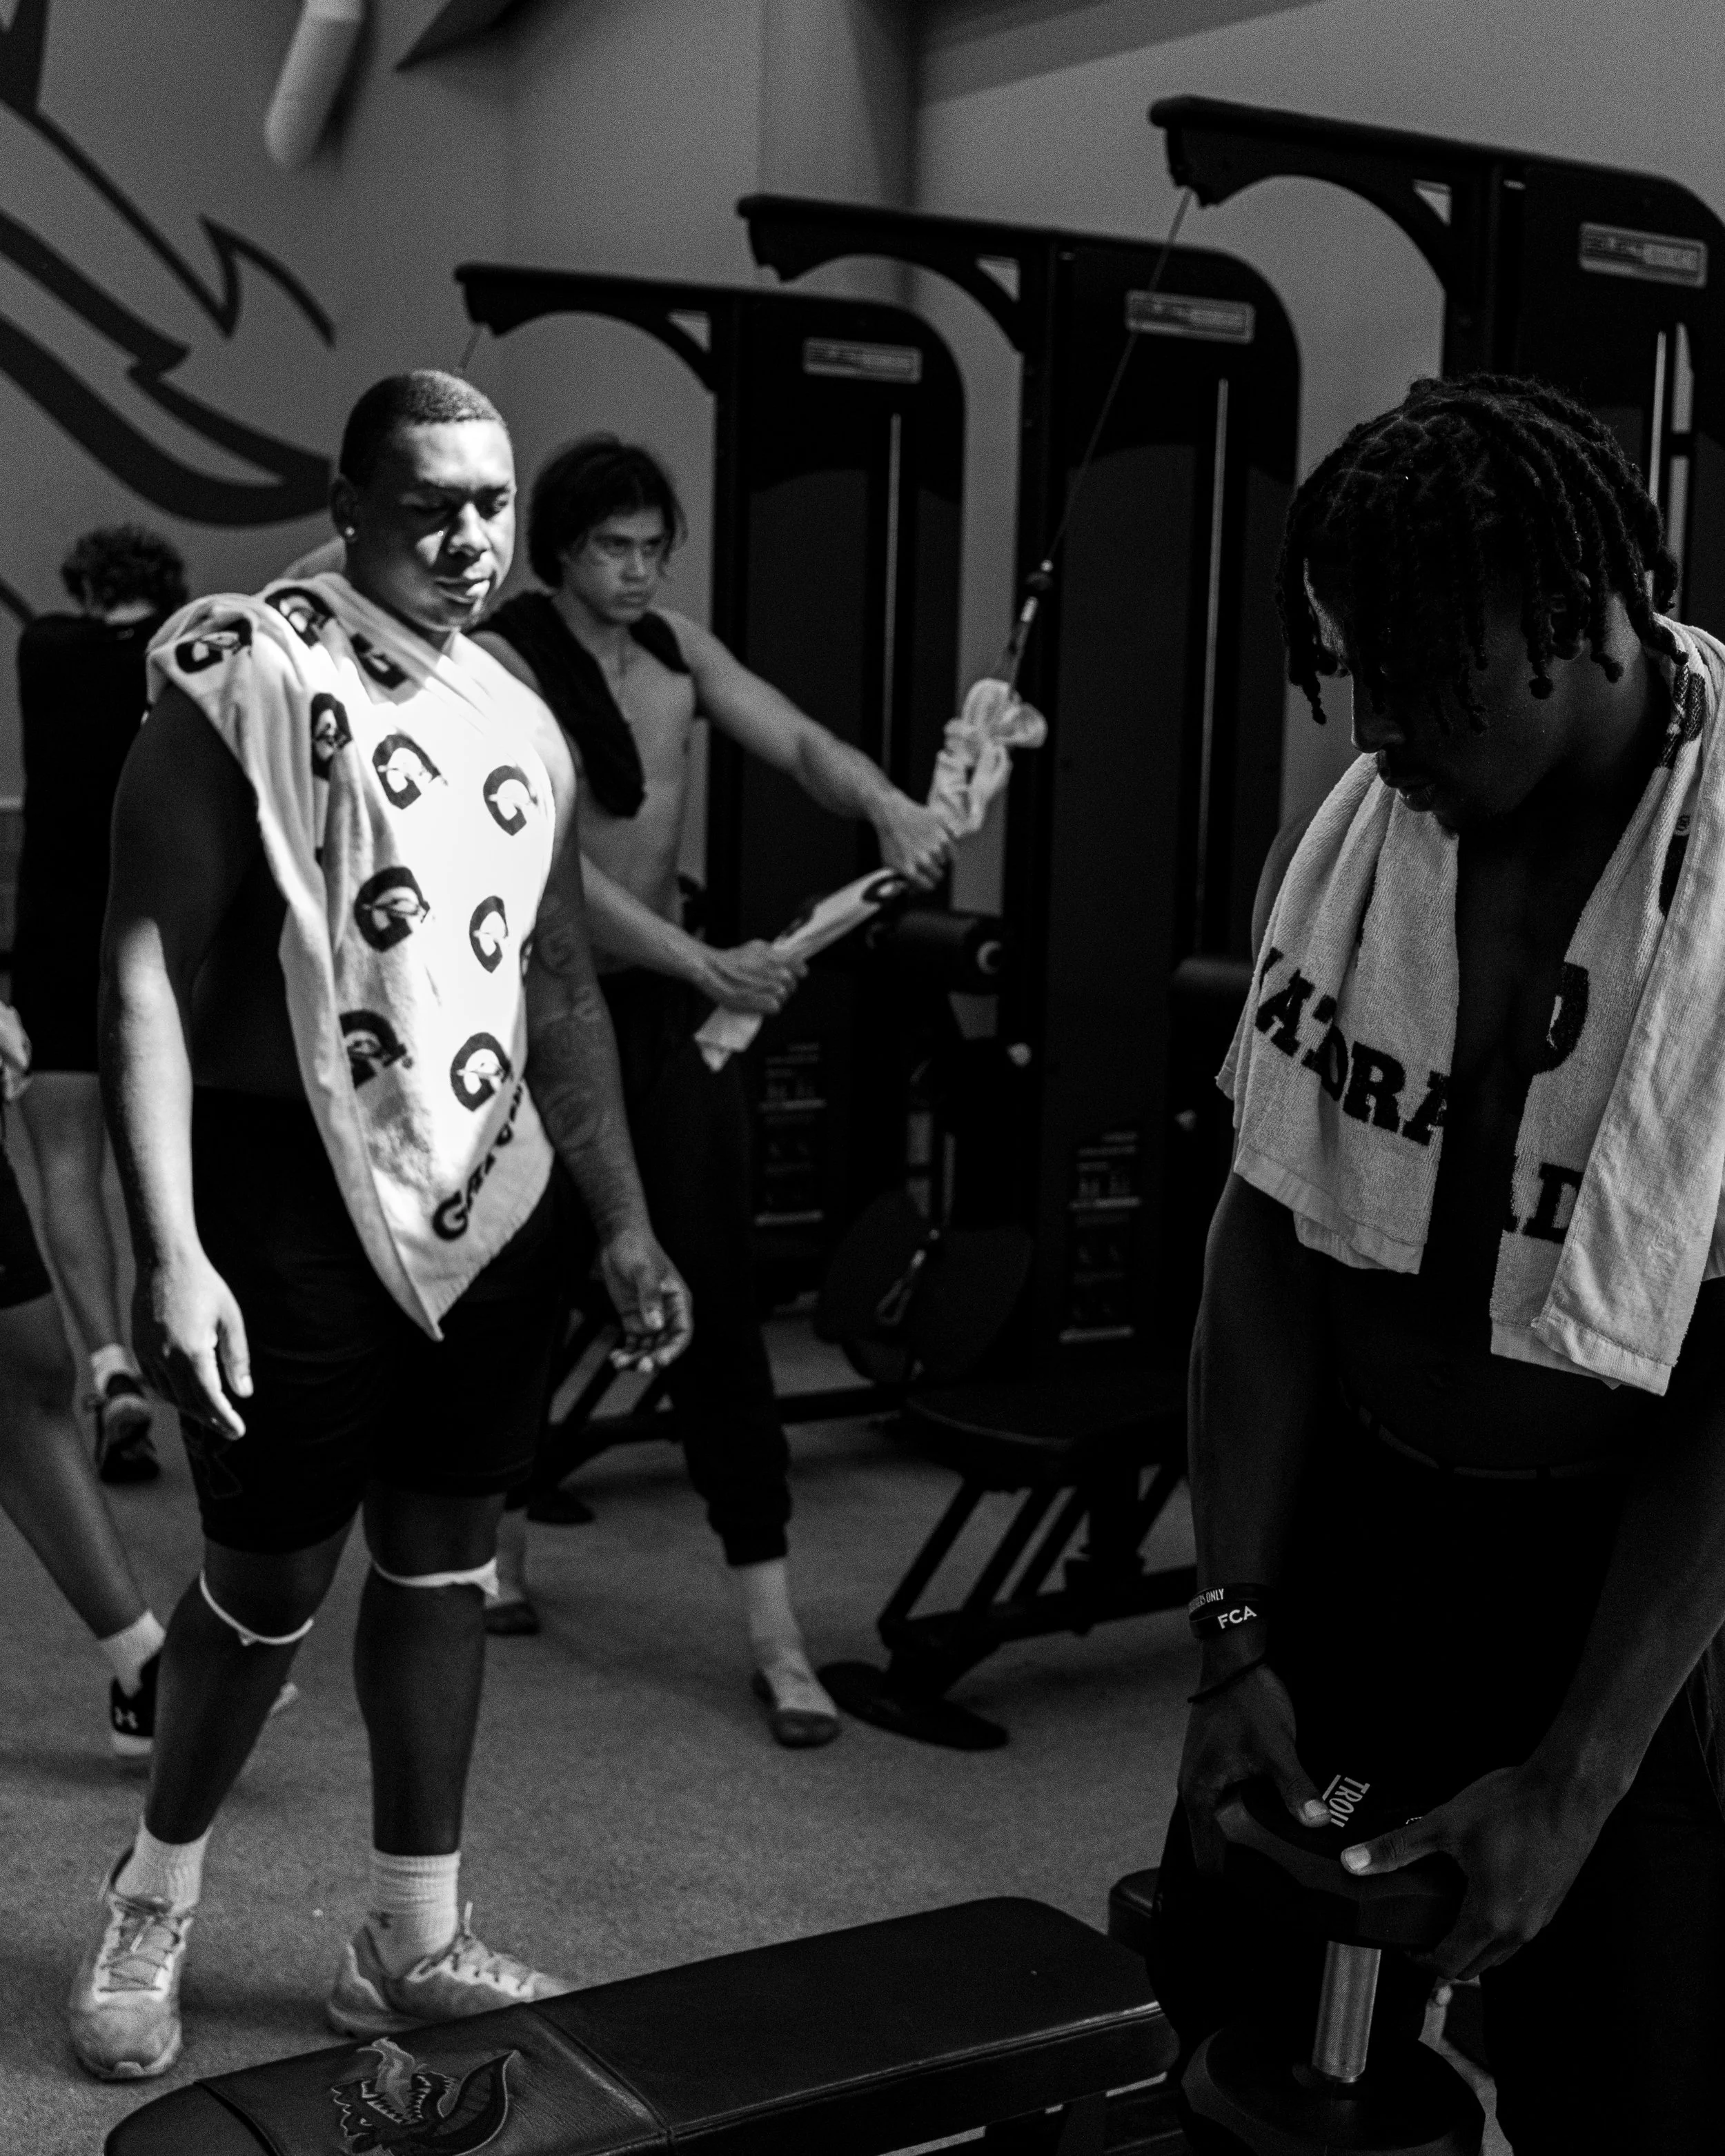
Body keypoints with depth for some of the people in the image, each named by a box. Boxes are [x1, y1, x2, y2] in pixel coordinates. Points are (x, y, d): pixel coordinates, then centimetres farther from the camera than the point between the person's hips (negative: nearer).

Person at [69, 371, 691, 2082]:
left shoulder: (521, 724, 11)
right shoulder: (246, 673, -10)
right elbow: (147, 974, -15)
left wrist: (625, 1225, 15)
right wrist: (170, 1252, -24)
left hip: (490, 1201, 6)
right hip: (296, 1201, -6)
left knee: (443, 1562, 12)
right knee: (274, 1575, 4)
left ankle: (411, 1945, 25)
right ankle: (153, 1893, 31)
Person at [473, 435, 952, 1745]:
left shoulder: (679, 650, 5)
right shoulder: (502, 663, -13)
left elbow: (796, 743, -4)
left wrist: (886, 804, -26)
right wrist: (706, 964, -31)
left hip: (665, 1008, 4)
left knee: (717, 1305, -3)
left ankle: (776, 1634, -2)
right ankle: (501, 1552, 38)